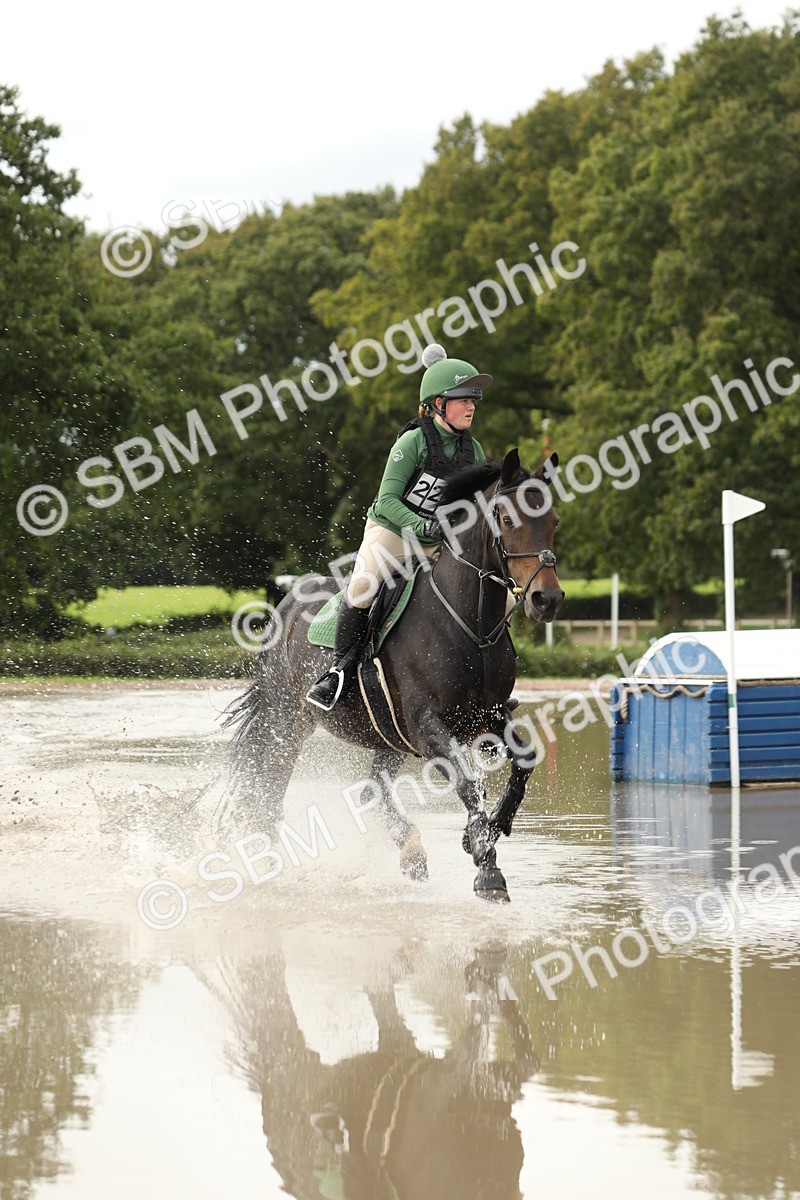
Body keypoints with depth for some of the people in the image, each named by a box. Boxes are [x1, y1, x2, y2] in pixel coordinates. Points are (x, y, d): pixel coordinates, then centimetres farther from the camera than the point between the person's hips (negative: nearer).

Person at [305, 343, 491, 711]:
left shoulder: (472, 450, 2)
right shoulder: (413, 441, -15)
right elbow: (388, 500, -21)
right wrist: (424, 526, -34)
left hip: (437, 543, 5)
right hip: (390, 529, -5)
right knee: (362, 587, -34)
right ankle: (340, 668, -17)